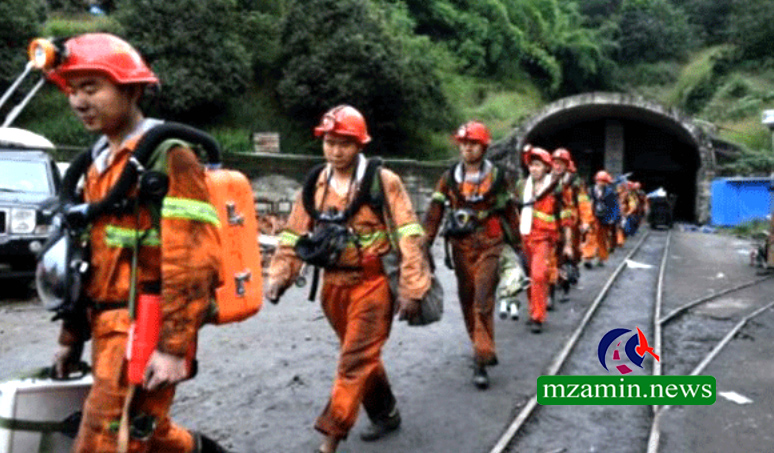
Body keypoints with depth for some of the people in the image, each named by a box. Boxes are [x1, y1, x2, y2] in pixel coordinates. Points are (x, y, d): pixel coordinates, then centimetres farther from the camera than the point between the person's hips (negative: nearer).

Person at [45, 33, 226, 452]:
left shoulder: (167, 155, -12)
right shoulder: (99, 162, 15)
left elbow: (192, 261, -20)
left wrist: (174, 347, -23)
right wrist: (72, 337, 20)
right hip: (109, 325, 9)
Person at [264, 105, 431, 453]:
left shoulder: (383, 181, -10)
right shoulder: (314, 184, 4)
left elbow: (408, 236, -13)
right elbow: (295, 234, 7)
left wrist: (411, 287, -18)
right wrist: (280, 275, -3)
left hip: (373, 282, -5)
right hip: (334, 284, 6)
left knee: (355, 359, -5)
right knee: (362, 355, 19)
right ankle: (385, 413, 39)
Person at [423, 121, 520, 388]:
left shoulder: (497, 176, 0)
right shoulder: (449, 178, 3)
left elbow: (510, 212, 8)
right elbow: (435, 212, -1)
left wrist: (517, 245, 10)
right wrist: (425, 245, -7)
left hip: (489, 246, -3)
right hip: (461, 246, 3)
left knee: (483, 302, -10)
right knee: (467, 300, 12)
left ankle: (481, 361, -6)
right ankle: (483, 349, 31)